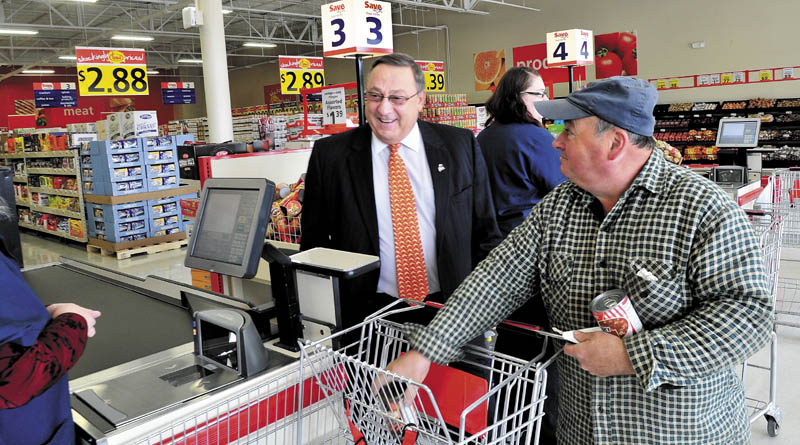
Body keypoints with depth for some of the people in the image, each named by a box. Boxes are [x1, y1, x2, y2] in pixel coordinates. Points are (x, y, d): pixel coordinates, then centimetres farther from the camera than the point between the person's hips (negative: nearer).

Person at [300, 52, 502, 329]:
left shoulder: (460, 146, -1)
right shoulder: (330, 155, -4)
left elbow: (485, 233, 4)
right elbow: (314, 242, 3)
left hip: (450, 308, 1)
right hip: (368, 313, 0)